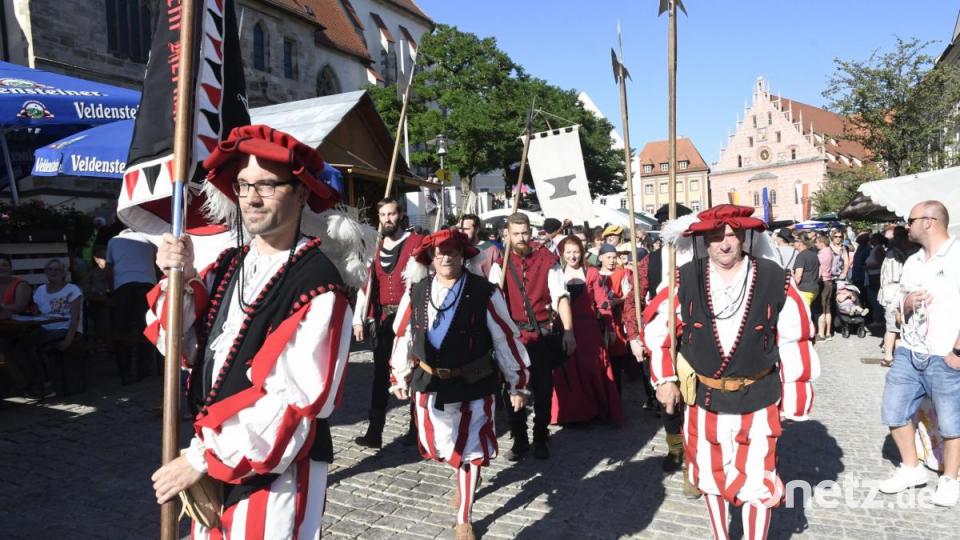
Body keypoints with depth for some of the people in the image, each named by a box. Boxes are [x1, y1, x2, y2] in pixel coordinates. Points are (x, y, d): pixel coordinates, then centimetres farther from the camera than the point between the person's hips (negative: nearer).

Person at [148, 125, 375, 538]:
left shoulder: (319, 286, -19)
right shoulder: (228, 265, 2)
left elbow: (294, 399, -21)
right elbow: (187, 350, 5)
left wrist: (202, 459, -15)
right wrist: (181, 280, -11)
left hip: (276, 472, -6)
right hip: (213, 466, 6)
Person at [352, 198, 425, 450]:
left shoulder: (416, 242, -1)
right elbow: (366, 283, 10)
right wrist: (359, 319, 5)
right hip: (382, 318, 4)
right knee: (380, 374, 4)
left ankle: (417, 427, 19)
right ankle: (374, 431, 7)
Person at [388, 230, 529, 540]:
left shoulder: (485, 292, -12)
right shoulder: (416, 292, -3)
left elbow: (506, 340, -7)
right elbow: (403, 336, 7)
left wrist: (518, 384, -4)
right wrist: (400, 377, 12)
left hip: (474, 386, -3)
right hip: (429, 383, 3)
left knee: (470, 451, 6)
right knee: (439, 445, 14)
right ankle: (462, 478, 49)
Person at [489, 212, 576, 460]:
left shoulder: (547, 260, -3)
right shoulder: (500, 264, 1)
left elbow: (561, 297, -4)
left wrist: (568, 331, -10)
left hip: (543, 335, -1)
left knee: (543, 390, 8)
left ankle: (541, 440, 26)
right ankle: (519, 440, 24)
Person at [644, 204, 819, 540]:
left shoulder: (776, 280, -12)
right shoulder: (685, 280, -10)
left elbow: (794, 341, -4)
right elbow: (658, 330, 1)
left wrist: (794, 397, -1)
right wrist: (665, 379, -1)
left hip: (758, 399, -1)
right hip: (702, 398, 2)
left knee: (758, 483, 5)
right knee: (710, 477, 18)